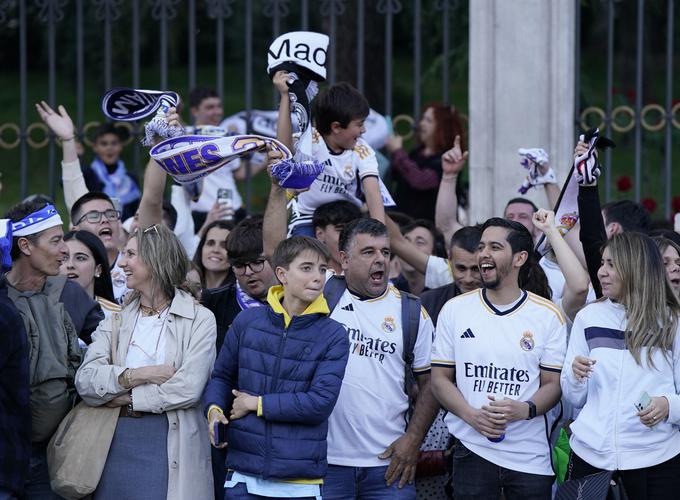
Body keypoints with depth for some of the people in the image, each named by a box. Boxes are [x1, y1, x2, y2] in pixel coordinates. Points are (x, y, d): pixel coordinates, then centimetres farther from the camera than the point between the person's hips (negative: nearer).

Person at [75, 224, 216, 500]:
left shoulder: (199, 319, 1)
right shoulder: (115, 320, 13)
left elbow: (189, 387, -12)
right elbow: (85, 380, -2)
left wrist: (128, 399, -8)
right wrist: (138, 375, -14)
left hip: (172, 451, -3)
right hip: (117, 446, 4)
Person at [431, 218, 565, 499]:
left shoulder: (548, 315, 1)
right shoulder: (454, 310, 4)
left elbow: (553, 384, 2)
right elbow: (440, 378, 5)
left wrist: (525, 410, -19)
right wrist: (472, 415, -12)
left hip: (530, 454, -1)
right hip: (472, 450, 1)